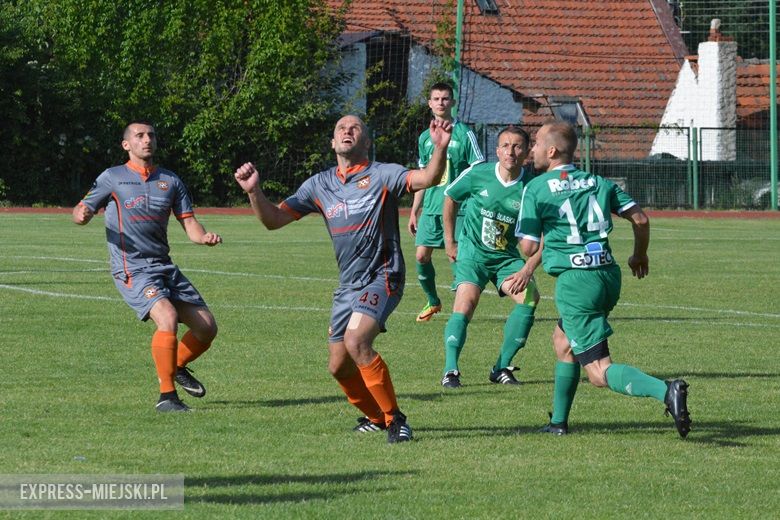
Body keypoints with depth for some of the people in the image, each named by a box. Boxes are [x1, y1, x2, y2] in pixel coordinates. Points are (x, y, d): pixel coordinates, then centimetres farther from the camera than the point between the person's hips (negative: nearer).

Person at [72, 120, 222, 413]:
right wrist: (81, 215, -20)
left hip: (164, 266, 6)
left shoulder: (170, 181, 14)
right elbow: (81, 212, 5)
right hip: (132, 270, -6)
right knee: (168, 317, -28)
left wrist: (204, 237, -11)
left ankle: (177, 367, 31)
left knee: (207, 327, 1)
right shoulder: (113, 178, 4)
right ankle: (166, 396, -20)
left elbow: (189, 223, 11)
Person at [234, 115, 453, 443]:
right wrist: (254, 192, -8)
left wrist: (440, 148, -39)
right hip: (348, 286, 6)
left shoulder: (381, 175, -5)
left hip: (382, 278, -6)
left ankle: (394, 419, -18)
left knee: (356, 341, -28)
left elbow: (427, 178, -21)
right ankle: (376, 416, 35)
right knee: (339, 367, 8)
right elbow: (274, 219, 10)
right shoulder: (319, 185, 9)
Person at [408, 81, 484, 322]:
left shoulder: (464, 134, -3)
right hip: (430, 208, 5)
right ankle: (433, 302, 19)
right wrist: (414, 212, 19)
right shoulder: (425, 138, 13)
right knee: (421, 256, 0)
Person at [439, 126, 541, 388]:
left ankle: (502, 367, -10)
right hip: (473, 252, -1)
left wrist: (527, 270, -18)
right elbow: (450, 197, 9)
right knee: (465, 305, -24)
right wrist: (449, 241, 11)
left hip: (507, 256, 2)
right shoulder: (478, 174, -12)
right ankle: (450, 371, -20)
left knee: (529, 296, -21)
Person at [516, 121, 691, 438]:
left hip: (575, 281, -7)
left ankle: (666, 392, -33)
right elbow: (640, 219, 9)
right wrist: (640, 256, 26)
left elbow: (528, 247, -3)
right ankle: (558, 421, 31)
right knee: (562, 340, 29)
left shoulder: (535, 189, -1)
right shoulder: (598, 183, 13)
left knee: (600, 373, -9)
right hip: (609, 275, 7)